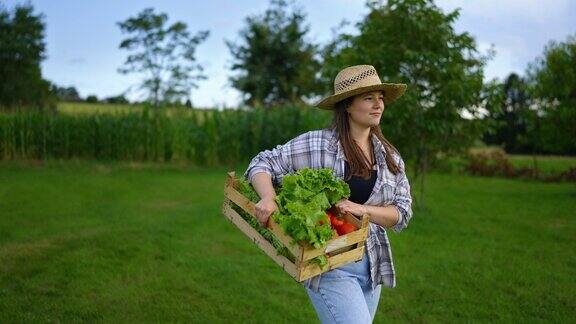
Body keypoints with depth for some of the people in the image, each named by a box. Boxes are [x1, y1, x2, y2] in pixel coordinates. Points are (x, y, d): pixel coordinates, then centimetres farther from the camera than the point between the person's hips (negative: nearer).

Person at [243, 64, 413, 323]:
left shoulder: (390, 157, 6)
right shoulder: (316, 144, -9)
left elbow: (402, 212, 2)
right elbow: (262, 164, -4)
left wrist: (361, 209, -16)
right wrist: (269, 199, -25)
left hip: (372, 265, 6)